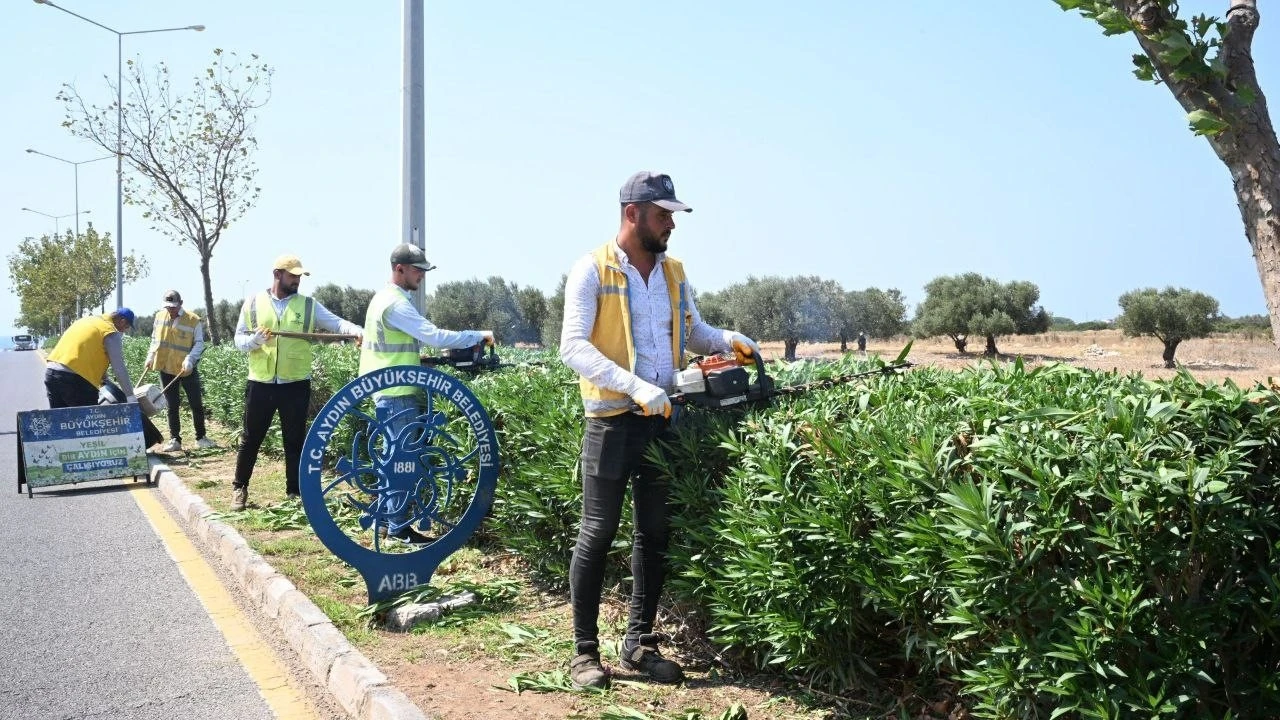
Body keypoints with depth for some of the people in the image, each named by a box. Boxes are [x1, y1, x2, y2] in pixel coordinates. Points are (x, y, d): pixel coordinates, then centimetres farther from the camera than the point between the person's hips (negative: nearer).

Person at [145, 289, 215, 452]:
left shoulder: (193, 320, -10)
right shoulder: (160, 316, 4)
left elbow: (199, 343, -8)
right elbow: (154, 339, 16)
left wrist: (190, 359, -22)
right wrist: (150, 356, 5)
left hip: (187, 370, -3)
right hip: (166, 369, 3)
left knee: (197, 404, 3)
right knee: (172, 406, 8)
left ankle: (200, 438, 16)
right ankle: (174, 440, 13)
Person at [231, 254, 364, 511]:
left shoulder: (308, 305, 2)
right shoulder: (253, 303, 3)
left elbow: (336, 322, -9)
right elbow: (239, 338, 5)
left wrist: (358, 331, -28)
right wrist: (256, 339, -17)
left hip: (296, 384, 0)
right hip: (260, 383, 0)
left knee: (295, 440, 7)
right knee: (250, 439, 10)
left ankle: (294, 492, 18)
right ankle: (239, 488, 26)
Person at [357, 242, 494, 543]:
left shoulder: (383, 297, 14)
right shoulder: (396, 303, -19)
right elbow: (435, 336, -26)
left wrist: (417, 359, 11)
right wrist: (479, 336, -20)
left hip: (388, 390, 11)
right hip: (397, 393, -11)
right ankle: (400, 527, 0)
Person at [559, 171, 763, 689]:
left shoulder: (673, 272, 11)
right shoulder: (592, 271, -8)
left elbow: (694, 332, 23)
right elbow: (572, 346, -17)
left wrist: (731, 341, 0)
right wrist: (636, 385, -27)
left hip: (663, 422, 6)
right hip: (613, 421, -6)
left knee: (655, 534, 11)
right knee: (598, 533, 0)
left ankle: (640, 643, 23)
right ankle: (584, 651, 11)